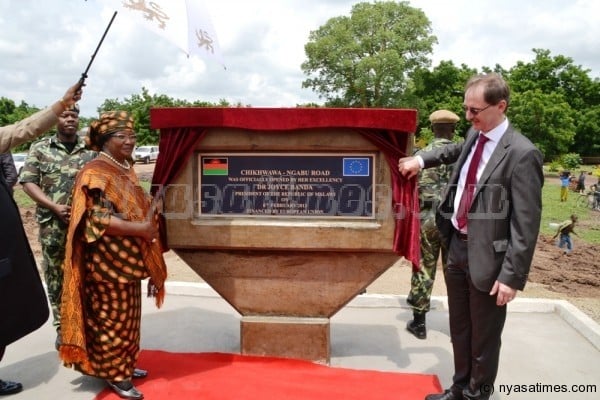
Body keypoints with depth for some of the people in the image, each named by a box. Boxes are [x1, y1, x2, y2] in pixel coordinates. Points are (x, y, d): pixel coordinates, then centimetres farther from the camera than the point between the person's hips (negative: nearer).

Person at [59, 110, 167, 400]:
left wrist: (147, 225, 8)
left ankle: (123, 365, 34)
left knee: (127, 316, 18)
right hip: (108, 263, -9)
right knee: (112, 319, 4)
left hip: (128, 260, 9)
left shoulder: (125, 170, 12)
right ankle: (114, 374, 20)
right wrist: (140, 229, -25)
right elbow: (98, 218, -24)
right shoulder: (96, 173, -15)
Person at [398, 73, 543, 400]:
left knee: (483, 338, 12)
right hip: (457, 246, 7)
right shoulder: (474, 136, 5)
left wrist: (512, 276, -20)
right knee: (459, 330, 22)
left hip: (486, 256, -7)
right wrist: (422, 159, 17)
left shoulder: (522, 154, -19)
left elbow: (526, 224, -19)